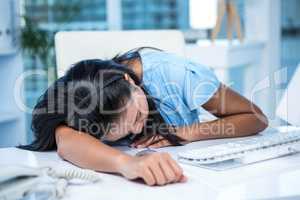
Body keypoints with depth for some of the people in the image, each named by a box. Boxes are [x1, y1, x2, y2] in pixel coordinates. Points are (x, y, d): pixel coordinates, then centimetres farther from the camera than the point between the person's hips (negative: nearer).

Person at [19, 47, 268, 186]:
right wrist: (127, 162, -64)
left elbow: (257, 119, -16)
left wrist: (187, 133, -28)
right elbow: (66, 142, -48)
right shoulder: (80, 105, -24)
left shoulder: (175, 73, -24)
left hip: (193, 171, 1)